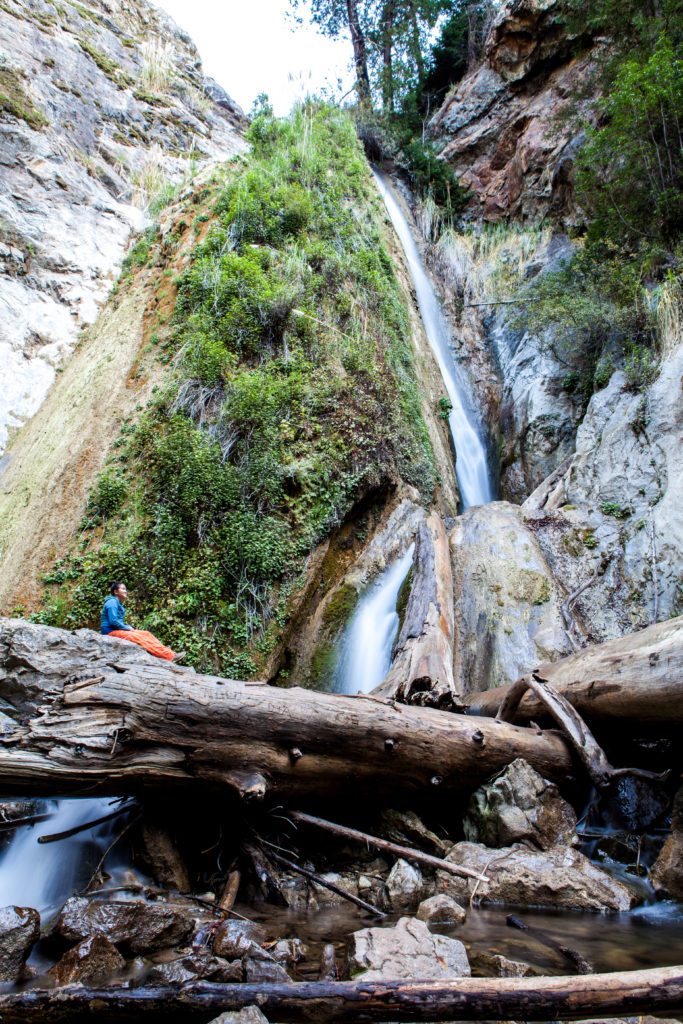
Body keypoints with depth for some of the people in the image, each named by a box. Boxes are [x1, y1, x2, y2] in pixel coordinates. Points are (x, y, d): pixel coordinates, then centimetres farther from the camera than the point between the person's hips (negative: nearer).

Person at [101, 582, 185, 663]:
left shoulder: (118, 604, 19)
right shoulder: (112, 602, -11)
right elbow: (113, 621, -21)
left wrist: (128, 627, 4)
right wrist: (127, 628, -12)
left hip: (118, 629, 10)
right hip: (111, 631, -10)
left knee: (146, 633, -4)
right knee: (140, 637, -25)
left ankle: (168, 653, -17)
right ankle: (170, 656, -32)